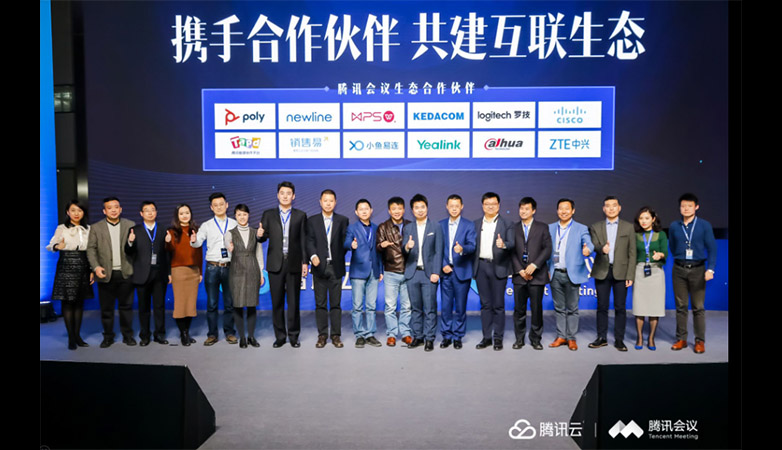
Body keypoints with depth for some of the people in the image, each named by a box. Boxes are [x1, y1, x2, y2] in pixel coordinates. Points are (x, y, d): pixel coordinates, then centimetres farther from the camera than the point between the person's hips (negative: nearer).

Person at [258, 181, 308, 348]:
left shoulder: (300, 215, 6)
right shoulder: (268, 215, 8)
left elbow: (303, 240, 3)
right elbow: (263, 238, 6)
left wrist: (305, 262, -2)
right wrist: (260, 235, -18)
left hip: (294, 264, -1)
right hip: (275, 264, 1)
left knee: (293, 302, 4)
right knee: (277, 302, 6)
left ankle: (294, 336, 15)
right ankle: (280, 336, 17)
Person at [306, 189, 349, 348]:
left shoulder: (342, 220, 7)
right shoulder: (312, 220, 7)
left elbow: (344, 241, 2)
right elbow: (309, 241, -2)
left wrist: (340, 260, -9)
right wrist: (313, 256, -19)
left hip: (336, 267, 0)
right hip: (319, 266, 0)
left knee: (336, 303, 3)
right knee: (320, 303, 5)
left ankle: (336, 335, 11)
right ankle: (322, 335, 13)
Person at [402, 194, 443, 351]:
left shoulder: (436, 228, 4)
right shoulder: (407, 228, 11)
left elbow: (438, 252, 0)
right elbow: (403, 252, 6)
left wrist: (436, 272, -8)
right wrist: (406, 247, -18)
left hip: (429, 273, -2)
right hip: (412, 273, 2)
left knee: (430, 308, -3)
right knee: (416, 307, 7)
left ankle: (429, 339, 4)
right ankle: (417, 337, 17)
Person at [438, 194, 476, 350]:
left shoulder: (469, 226, 2)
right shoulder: (440, 225, 10)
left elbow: (472, 246, -10)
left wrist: (462, 248, -32)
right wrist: (442, 265, -5)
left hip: (461, 271, -2)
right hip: (446, 271, 2)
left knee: (460, 307, 3)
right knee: (445, 306, 4)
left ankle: (458, 337, 14)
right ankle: (446, 336, 16)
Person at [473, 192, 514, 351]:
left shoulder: (507, 224, 3)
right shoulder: (476, 224, 13)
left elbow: (512, 244, -8)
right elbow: (473, 245, 11)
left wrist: (503, 244, -30)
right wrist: (473, 267, 3)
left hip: (498, 267, -3)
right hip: (481, 266, 3)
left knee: (498, 305, 1)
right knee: (485, 304, 9)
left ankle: (498, 338, 10)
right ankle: (486, 337, 16)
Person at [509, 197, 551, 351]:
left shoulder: (542, 228, 7)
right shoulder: (513, 228, 10)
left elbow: (547, 249, -1)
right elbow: (511, 251, 5)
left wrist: (534, 265, -12)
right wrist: (520, 270, -6)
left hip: (537, 274, -1)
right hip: (519, 274, 1)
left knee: (537, 308, 2)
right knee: (519, 308, 3)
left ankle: (535, 338, 14)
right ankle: (519, 338, 14)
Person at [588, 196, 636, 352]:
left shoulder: (628, 227, 6)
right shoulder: (596, 227, 8)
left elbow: (632, 253, 3)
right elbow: (594, 245, -6)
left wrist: (630, 275, -4)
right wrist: (602, 249, -31)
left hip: (620, 272, -1)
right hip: (602, 271, 1)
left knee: (620, 307, 1)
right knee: (602, 307, 6)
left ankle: (619, 339, 11)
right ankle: (602, 338, 15)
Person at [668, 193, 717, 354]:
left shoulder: (704, 225, 0)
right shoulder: (674, 226, 6)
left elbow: (712, 248, -3)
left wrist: (710, 269, -12)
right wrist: (680, 260, 9)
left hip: (698, 270, -2)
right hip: (679, 270, 2)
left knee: (698, 307, 2)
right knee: (681, 306, 6)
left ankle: (700, 341, 9)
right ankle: (681, 339, 14)